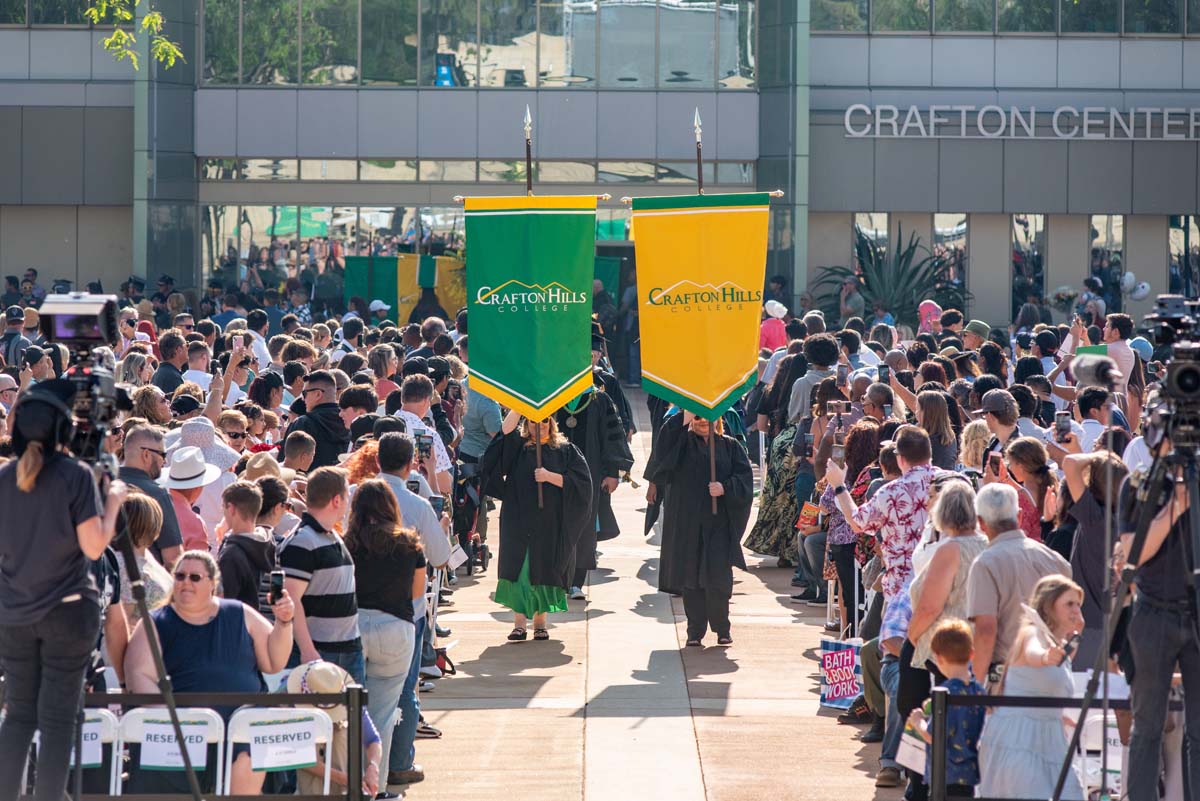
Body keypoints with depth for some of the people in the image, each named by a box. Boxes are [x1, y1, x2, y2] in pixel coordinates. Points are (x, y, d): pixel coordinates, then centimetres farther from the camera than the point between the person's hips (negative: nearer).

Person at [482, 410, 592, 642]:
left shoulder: (566, 451, 8)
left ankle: (540, 621, 15)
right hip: (519, 521, 0)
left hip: (551, 523, 0)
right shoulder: (518, 446, 8)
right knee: (520, 570, -6)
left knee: (544, 571, 3)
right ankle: (519, 623, -6)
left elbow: (580, 482, -1)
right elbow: (506, 430, -12)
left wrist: (551, 477, -11)